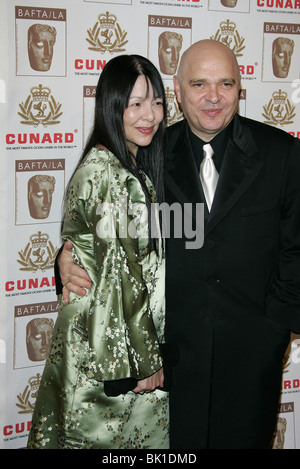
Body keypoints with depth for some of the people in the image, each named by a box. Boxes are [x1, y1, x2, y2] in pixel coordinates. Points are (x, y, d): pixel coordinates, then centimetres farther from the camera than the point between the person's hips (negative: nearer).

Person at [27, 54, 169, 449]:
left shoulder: (135, 168, 10)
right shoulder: (106, 173, -20)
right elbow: (118, 274, -21)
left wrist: (153, 349, 13)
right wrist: (144, 359, -15)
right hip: (113, 343, -9)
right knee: (113, 434, 6)